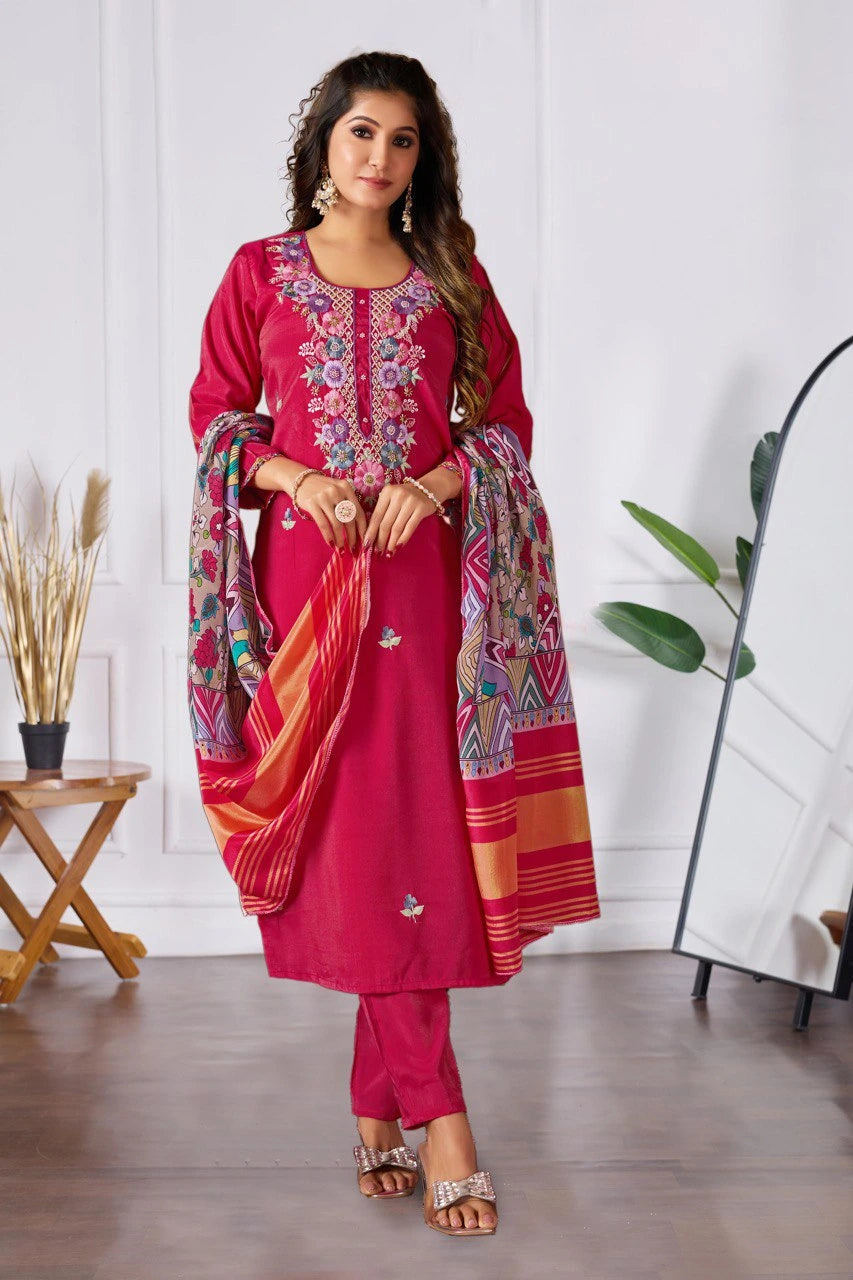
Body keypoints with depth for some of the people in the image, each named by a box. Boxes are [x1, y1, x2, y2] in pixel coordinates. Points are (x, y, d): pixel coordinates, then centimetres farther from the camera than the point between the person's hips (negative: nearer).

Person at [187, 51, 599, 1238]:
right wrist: (297, 478, -11)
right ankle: (436, 1111, 5)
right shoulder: (261, 273, 7)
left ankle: (383, 1099, 13)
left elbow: (508, 423, 10)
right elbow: (215, 418, 7)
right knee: (345, 824, -3)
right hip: (308, 572, -1)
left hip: (421, 576, 1)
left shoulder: (454, 279, 9)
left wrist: (434, 483, -9)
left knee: (411, 821, -1)